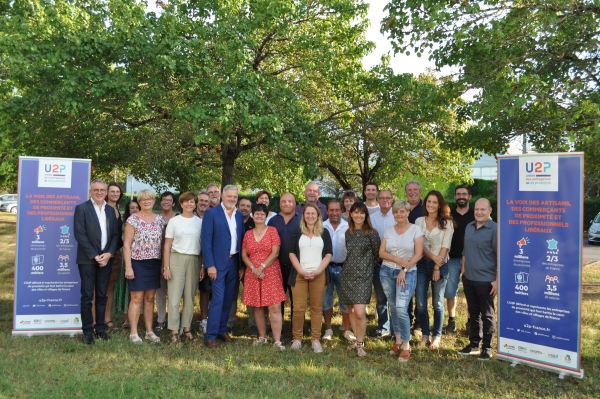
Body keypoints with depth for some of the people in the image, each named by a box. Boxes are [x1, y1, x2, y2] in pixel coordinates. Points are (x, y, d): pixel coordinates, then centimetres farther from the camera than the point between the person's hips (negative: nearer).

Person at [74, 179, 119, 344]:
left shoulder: (111, 210, 12)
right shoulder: (82, 208, -2)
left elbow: (115, 234, 9)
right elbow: (80, 234, -10)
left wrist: (109, 254, -7)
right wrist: (95, 256, -13)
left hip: (106, 259, 4)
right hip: (88, 259, -4)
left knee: (102, 296, 9)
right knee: (87, 296, 2)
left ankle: (100, 328, 18)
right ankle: (87, 331, 10)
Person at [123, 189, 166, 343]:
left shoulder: (160, 219, 6)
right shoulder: (133, 219, -7)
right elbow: (126, 245, -9)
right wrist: (128, 267, -14)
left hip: (154, 264, 4)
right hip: (138, 263, -4)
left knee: (150, 298, 11)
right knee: (137, 298, 0)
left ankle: (149, 331, 19)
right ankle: (133, 333, 10)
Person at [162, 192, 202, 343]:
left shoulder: (200, 222, 6)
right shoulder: (174, 221, 2)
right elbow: (167, 246, 1)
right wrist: (166, 267, -6)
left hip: (194, 261, 2)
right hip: (176, 259, -2)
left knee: (190, 297, 9)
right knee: (174, 297, -4)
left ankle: (187, 329, 18)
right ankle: (174, 331, 4)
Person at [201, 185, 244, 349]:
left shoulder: (239, 215, 10)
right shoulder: (211, 213, -7)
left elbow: (241, 240, 11)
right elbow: (206, 240, -10)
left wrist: (242, 265, 7)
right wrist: (210, 265, -16)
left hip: (234, 262, 5)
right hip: (218, 262, -5)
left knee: (228, 298, 11)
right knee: (217, 298, -7)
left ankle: (222, 330, 24)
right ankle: (210, 336, 2)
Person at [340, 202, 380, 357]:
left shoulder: (371, 233, -6)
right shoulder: (348, 233, 8)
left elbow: (377, 253, 2)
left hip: (363, 276, -5)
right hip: (347, 275, 5)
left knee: (359, 312, -12)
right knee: (351, 310, 9)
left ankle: (360, 344, 4)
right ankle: (358, 339, 23)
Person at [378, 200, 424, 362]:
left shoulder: (416, 229, -3)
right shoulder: (388, 230, 7)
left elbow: (418, 254, -8)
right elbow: (381, 253, 2)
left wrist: (404, 270, -14)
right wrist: (398, 260, -14)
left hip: (407, 273, -4)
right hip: (387, 272, 4)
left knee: (401, 309, -13)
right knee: (393, 308, 10)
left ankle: (406, 345, 0)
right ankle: (397, 340, 25)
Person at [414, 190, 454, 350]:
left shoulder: (447, 223, -3)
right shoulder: (419, 221, 4)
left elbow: (445, 246, -7)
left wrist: (437, 267, -11)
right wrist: (433, 257, -15)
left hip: (441, 265, -2)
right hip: (422, 264, 2)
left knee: (437, 303, 6)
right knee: (420, 303, 2)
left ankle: (437, 336, 20)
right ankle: (425, 334, 18)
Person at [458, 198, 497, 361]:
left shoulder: (494, 229, -12)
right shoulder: (469, 227, 8)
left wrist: (497, 280, -15)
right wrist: (463, 271, 15)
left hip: (486, 280, -6)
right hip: (468, 279, 6)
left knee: (487, 315, 7)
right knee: (473, 313, 17)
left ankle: (487, 347, 20)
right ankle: (474, 343, 29)